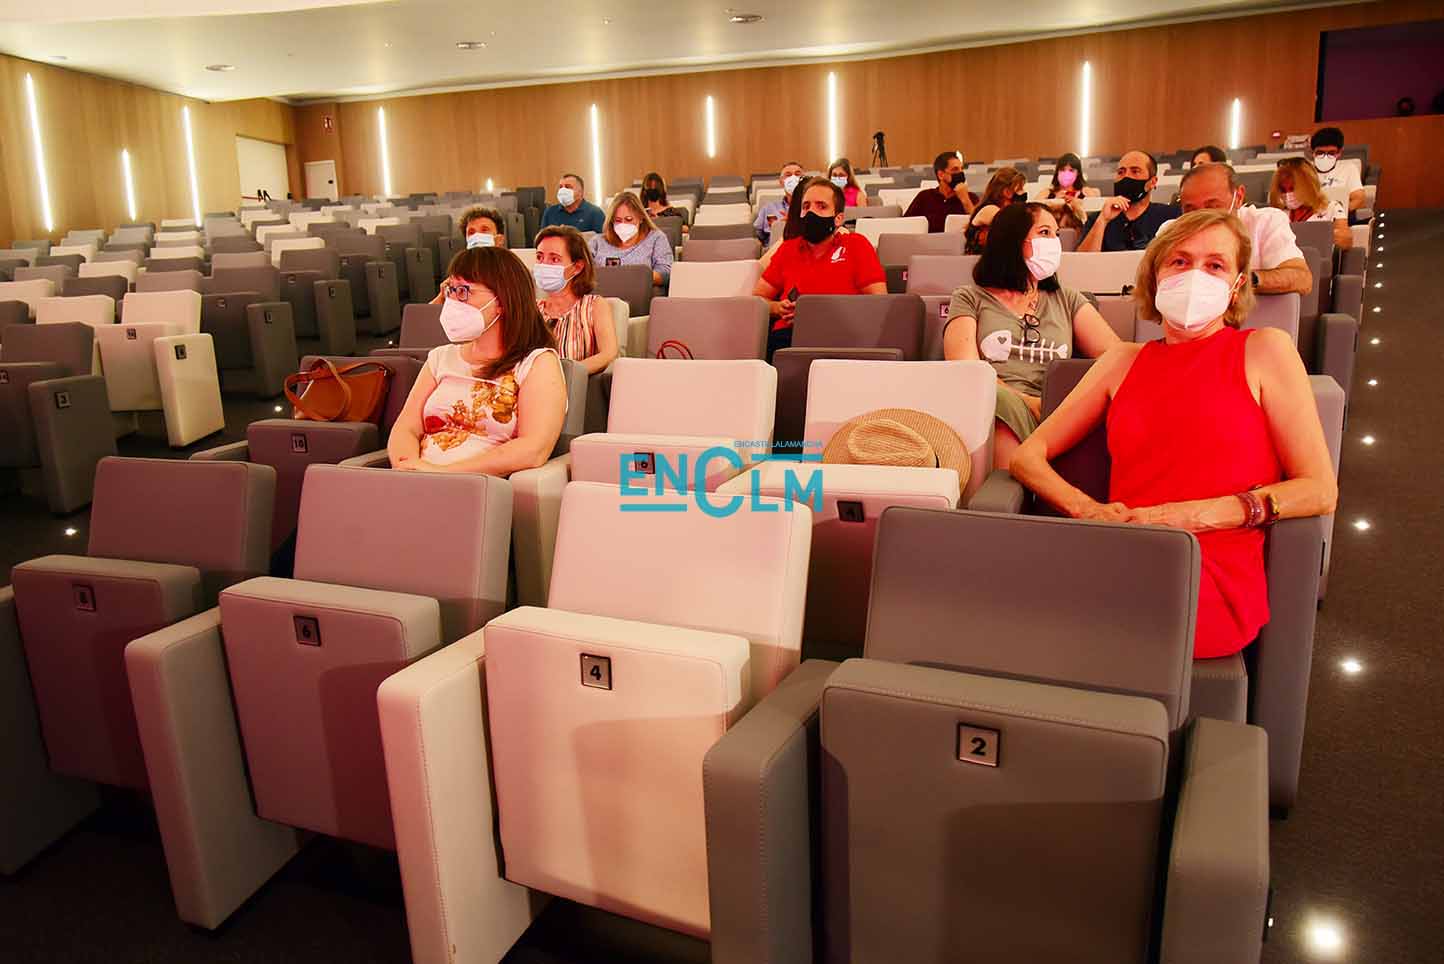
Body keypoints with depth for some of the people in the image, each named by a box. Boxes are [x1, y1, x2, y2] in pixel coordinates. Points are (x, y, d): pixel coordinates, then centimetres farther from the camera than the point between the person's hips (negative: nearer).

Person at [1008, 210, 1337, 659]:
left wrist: (1197, 514, -10)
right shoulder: (1124, 360, 20)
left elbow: (1321, 491, 3)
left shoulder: (1264, 349, 10)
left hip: (1215, 583, -3)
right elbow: (1028, 455, 14)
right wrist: (1086, 508, -7)